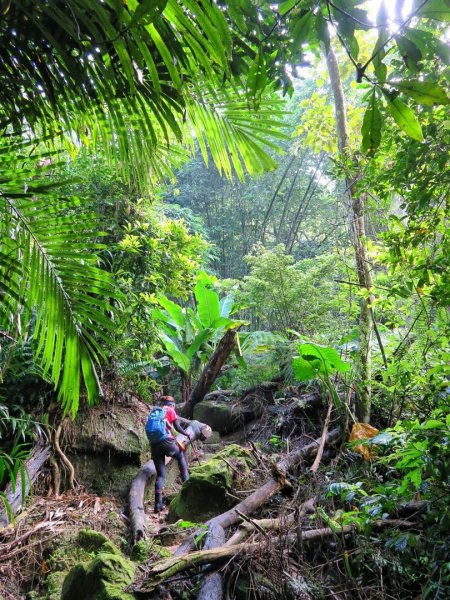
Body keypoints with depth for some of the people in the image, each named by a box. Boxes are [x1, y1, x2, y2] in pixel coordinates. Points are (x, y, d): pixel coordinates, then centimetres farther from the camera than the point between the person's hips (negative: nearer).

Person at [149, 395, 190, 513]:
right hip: (166, 441, -4)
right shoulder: (170, 411, 7)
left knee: (160, 475, 9)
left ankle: (158, 503, 1)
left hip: (154, 444, 4)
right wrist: (187, 434, 17)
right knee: (181, 455, 26)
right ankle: (186, 481, 18)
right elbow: (177, 427, 1)